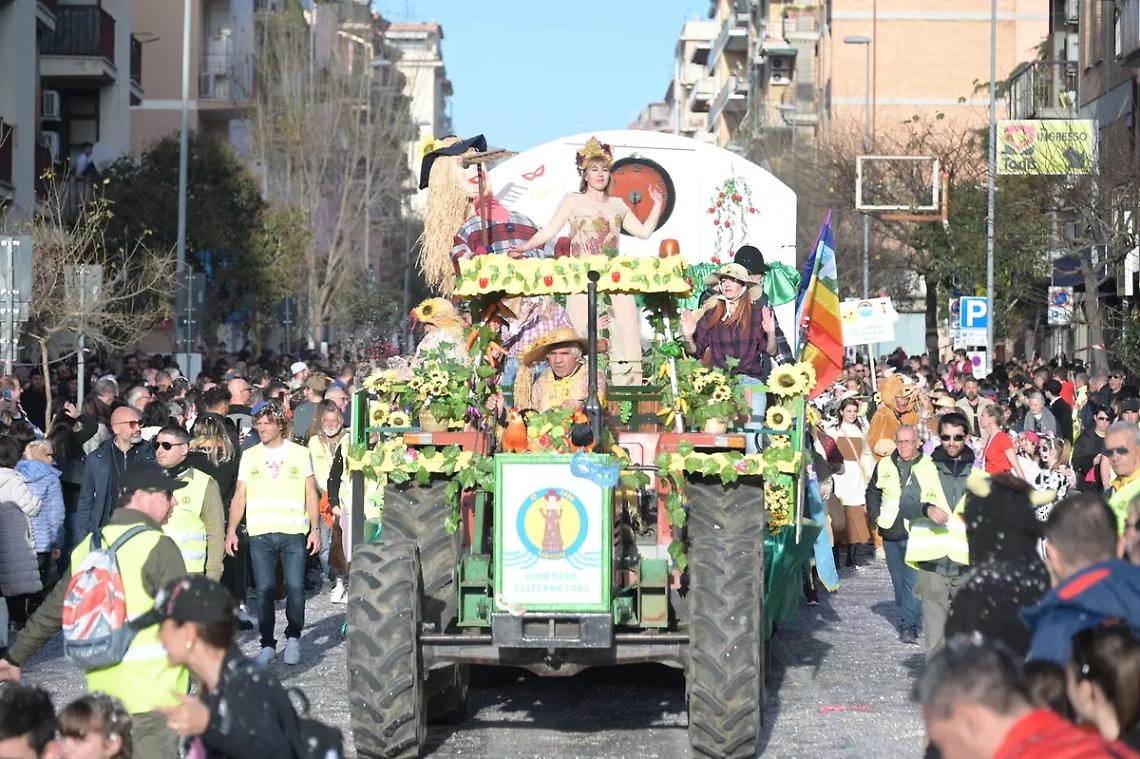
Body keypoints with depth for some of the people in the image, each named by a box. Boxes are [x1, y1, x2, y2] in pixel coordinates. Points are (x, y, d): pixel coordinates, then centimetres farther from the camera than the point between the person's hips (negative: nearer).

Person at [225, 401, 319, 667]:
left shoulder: (300, 453, 8)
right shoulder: (249, 456, 12)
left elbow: (311, 493, 9)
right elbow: (239, 496, 11)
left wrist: (315, 528, 0)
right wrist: (231, 530, 1)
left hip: (294, 533, -1)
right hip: (260, 534, 1)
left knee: (295, 588, -7)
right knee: (264, 590, -3)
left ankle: (293, 638, 11)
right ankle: (267, 645, 5)